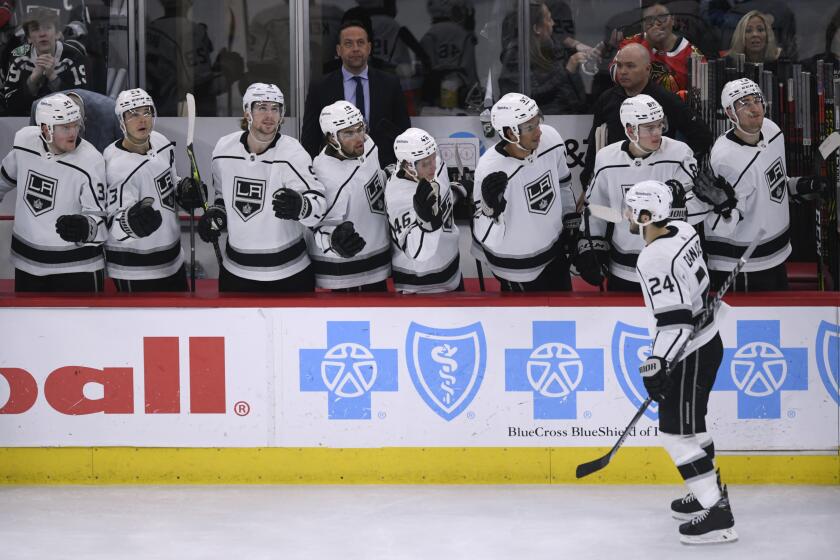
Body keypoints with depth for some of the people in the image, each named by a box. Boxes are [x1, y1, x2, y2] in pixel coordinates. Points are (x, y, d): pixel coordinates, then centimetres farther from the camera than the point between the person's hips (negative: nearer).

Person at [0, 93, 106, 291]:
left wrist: (85, 227, -38)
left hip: (75, 266, -5)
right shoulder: (24, 141, -5)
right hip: (27, 260, 5)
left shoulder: (91, 161, -19)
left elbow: (98, 216, -17)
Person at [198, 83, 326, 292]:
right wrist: (215, 214, 0)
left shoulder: (293, 154, -16)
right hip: (236, 270, 4)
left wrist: (300, 206, -48)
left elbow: (318, 204, -27)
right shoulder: (223, 149, 0)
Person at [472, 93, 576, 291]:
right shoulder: (491, 170, -31)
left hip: (554, 251, 6)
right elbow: (485, 236, -27)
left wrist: (571, 222, 14)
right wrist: (491, 209, -45)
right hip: (518, 266, -6)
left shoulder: (550, 139, -15)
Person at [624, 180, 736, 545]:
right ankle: (709, 492, 36)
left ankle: (717, 515, -5)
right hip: (707, 340, 10)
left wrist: (657, 364, -31)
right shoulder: (683, 230, 1)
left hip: (691, 356, -10)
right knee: (689, 423, 23)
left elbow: (674, 320, -31)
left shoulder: (654, 260, -26)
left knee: (678, 432, -4)